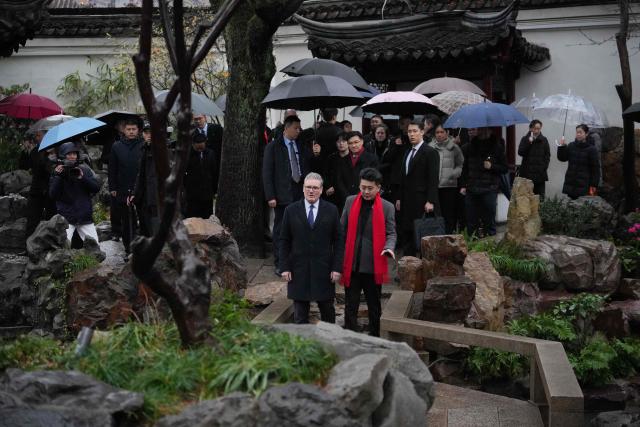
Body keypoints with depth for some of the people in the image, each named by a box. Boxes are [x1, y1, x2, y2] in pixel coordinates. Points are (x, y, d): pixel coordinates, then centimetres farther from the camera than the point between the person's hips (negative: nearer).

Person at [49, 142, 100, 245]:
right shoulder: (57, 172, 2)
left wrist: (83, 178, -13)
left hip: (85, 216, 2)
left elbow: (96, 188, 1)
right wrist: (58, 177, -17)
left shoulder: (85, 170, 6)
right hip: (65, 216, -2)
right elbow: (53, 195, -6)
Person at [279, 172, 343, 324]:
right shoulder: (291, 210, 2)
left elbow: (338, 240, 1)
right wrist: (285, 267, -2)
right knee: (300, 314, 7)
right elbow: (284, 241, 4)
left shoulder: (331, 210, 1)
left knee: (327, 310, 10)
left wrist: (337, 267, -5)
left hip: (324, 270, 0)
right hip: (298, 270, 0)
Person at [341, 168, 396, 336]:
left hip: (374, 266, -1)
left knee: (374, 307, 13)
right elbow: (343, 230, 8)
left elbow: (391, 233, 2)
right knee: (350, 307, 5)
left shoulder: (387, 207, -2)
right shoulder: (350, 202, 4)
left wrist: (389, 248, -19)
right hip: (351, 265, 1)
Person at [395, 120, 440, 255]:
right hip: (407, 201, 7)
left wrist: (430, 201, -17)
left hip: (421, 202, -7)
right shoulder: (408, 152, 17)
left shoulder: (430, 152, -6)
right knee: (406, 232, 5)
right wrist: (399, 198, 14)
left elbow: (433, 179, -11)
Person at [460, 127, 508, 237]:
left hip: (489, 190, -2)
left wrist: (492, 166, -11)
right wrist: (463, 185, 11)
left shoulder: (497, 147, 3)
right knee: (471, 221, 3)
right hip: (471, 190, 3)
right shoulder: (469, 147, 11)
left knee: (489, 220, -1)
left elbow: (505, 168, 5)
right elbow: (464, 168, 18)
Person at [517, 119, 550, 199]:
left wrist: (544, 167, -3)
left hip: (540, 173, 1)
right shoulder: (525, 139, 6)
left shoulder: (544, 140, 8)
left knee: (540, 197, -3)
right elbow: (520, 152, -6)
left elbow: (547, 155, 10)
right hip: (527, 172, -1)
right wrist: (529, 142, -13)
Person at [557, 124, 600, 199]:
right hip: (570, 183, 4)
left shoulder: (591, 149, -4)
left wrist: (594, 185, -9)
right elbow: (562, 158, 5)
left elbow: (595, 168, -4)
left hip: (584, 185, -4)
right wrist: (562, 147, -13)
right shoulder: (571, 146, 9)